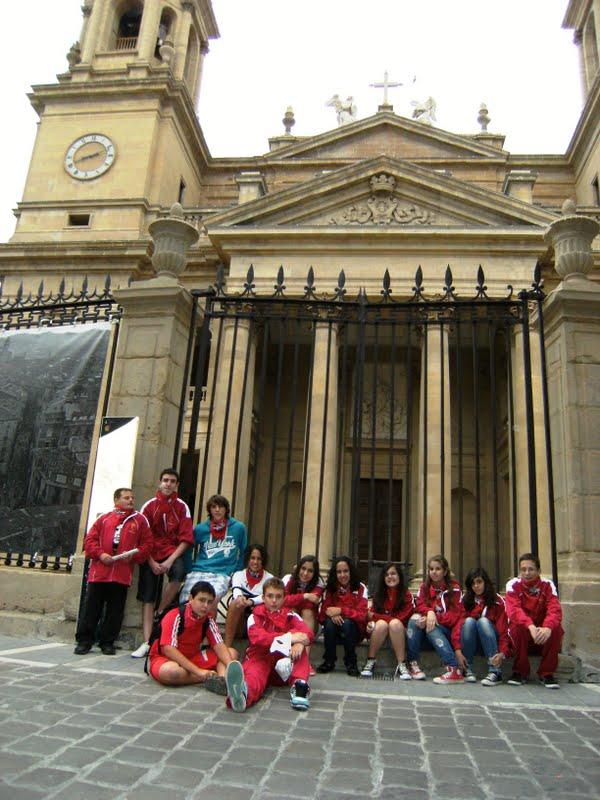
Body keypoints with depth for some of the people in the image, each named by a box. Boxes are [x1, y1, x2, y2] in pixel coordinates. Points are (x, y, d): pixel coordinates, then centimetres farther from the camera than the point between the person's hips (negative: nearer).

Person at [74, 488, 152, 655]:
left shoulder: (140, 520, 9)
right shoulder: (104, 519, 10)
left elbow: (147, 543, 5)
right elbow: (90, 539, 6)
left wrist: (134, 555, -9)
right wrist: (100, 554, -10)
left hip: (122, 575, 0)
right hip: (99, 571, 0)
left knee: (115, 610, 6)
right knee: (91, 607, 5)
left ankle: (107, 642, 19)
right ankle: (84, 640, 16)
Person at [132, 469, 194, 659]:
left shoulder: (182, 508, 2)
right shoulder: (149, 506, 3)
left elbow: (186, 539, -2)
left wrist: (171, 560, -14)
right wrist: (151, 563, -9)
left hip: (172, 552, -1)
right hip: (151, 555, 1)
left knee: (178, 573, -30)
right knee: (147, 598, -2)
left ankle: (160, 613, -7)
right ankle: (147, 643, 5)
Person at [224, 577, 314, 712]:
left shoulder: (290, 616, 12)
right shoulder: (255, 616, 5)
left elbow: (308, 633, -8)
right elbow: (256, 638, -18)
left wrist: (299, 643, -35)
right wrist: (288, 637, -28)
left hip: (284, 663, 3)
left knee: (300, 648, -23)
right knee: (254, 675, -39)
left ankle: (299, 687, -42)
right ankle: (241, 693, -76)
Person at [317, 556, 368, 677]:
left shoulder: (360, 588, -9)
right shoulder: (330, 588, 0)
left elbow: (361, 615, -16)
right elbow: (323, 611, -6)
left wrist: (341, 610, -28)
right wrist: (331, 614, -29)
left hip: (353, 630, -2)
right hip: (333, 630, 2)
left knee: (346, 622, -33)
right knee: (330, 622, -29)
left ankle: (351, 663, -15)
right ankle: (329, 661, -13)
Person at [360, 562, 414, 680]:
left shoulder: (406, 595, -5)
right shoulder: (378, 594, 5)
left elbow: (400, 618, -13)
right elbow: (372, 614, 1)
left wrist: (375, 616, -12)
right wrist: (370, 622, -24)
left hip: (399, 632, -2)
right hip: (380, 631, 2)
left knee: (395, 623, -34)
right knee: (381, 624, -32)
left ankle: (401, 666, -30)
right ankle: (370, 661, -22)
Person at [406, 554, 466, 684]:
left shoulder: (454, 588, -9)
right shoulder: (425, 586, 5)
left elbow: (456, 616, -14)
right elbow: (420, 605, -5)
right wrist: (429, 612, -27)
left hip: (448, 629, -3)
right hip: (431, 626, 3)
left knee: (431, 627, -35)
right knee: (415, 618, -27)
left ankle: (454, 669, -40)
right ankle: (412, 663, -26)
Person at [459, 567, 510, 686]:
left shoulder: (497, 601, -7)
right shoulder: (465, 600, -3)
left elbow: (503, 629, -15)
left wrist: (503, 652, -32)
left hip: (490, 641, -1)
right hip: (471, 642, 2)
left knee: (483, 621, -30)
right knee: (469, 621, -28)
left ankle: (495, 672, -36)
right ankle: (467, 669, -22)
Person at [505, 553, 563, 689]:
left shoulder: (547, 585, -8)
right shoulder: (513, 585, -12)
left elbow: (555, 610, -23)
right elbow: (513, 610, -27)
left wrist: (547, 628, -45)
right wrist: (530, 626, -46)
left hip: (542, 633, 1)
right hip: (521, 632, -1)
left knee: (556, 628, -28)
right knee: (518, 626, -32)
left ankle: (547, 673, -11)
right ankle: (520, 671, -12)